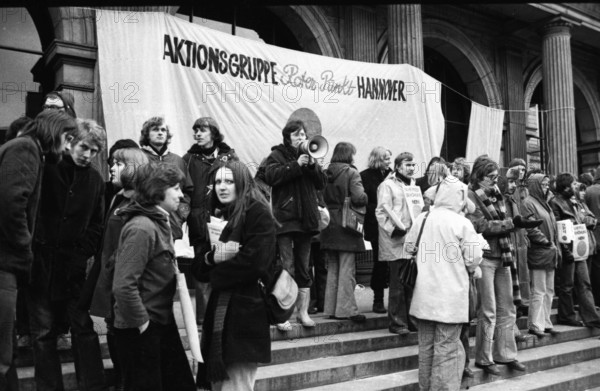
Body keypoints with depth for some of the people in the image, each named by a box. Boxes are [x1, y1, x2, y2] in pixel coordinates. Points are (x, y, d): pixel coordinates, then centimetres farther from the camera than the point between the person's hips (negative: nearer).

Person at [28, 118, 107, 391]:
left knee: (83, 328, 3)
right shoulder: (46, 168, -3)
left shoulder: (95, 180, 6)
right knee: (43, 332, 6)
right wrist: (33, 245, -10)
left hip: (75, 266, 2)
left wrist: (85, 251, -1)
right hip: (41, 263, -1)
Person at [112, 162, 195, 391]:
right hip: (141, 330, -9)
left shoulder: (159, 223, 9)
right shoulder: (141, 228, -21)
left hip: (162, 323, 9)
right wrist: (141, 322, -18)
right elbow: (123, 286, -26)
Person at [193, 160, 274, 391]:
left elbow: (255, 261, -20)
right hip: (217, 314, 8)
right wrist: (211, 259, -9)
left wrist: (217, 272, -7)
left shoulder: (258, 214, -7)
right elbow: (198, 269, 13)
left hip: (245, 314, -7)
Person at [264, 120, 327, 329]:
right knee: (286, 268, -8)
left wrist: (312, 165, -7)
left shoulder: (309, 156, 18)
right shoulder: (277, 155, 4)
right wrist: (296, 164, -17)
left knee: (304, 269, 10)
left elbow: (322, 183, 9)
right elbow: (270, 176, -15)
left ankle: (303, 311, 19)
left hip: (306, 218, 5)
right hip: (285, 217, -5)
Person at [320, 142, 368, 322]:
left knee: (332, 269, 14)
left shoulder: (325, 173, 7)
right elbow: (359, 198, -19)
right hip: (346, 226, -6)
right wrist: (364, 197, 1)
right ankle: (346, 309, 1)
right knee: (347, 269, -1)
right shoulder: (351, 173, -9)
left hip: (328, 226, 6)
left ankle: (331, 308, 18)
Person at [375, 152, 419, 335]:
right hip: (397, 243, -7)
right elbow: (382, 212, -10)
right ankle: (397, 322, 6)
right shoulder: (387, 186, -2)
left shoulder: (414, 185, 22)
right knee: (398, 285, -3)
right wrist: (395, 229, -20)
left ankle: (411, 319, 21)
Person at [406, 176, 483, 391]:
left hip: (425, 294, 5)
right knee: (447, 348, 2)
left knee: (426, 344, 16)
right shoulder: (462, 223, -12)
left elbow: (410, 246, 11)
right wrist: (473, 270, 11)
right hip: (450, 296, -5)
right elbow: (473, 258, -10)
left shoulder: (422, 218, 2)